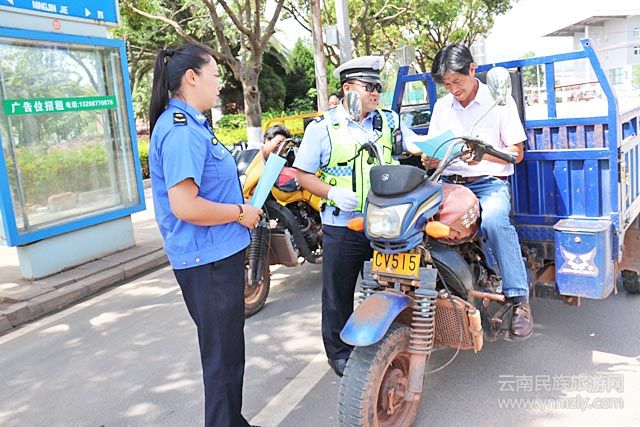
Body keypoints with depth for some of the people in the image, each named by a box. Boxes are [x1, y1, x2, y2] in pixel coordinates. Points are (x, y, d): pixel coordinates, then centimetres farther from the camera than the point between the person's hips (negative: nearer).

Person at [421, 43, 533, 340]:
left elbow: (516, 153, 2)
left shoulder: (500, 101, 4)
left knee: (494, 220, -37)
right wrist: (429, 158, -7)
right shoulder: (441, 107, 17)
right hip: (449, 183, 4)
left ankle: (519, 298, -25)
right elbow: (431, 154, 18)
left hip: (490, 183, -3)